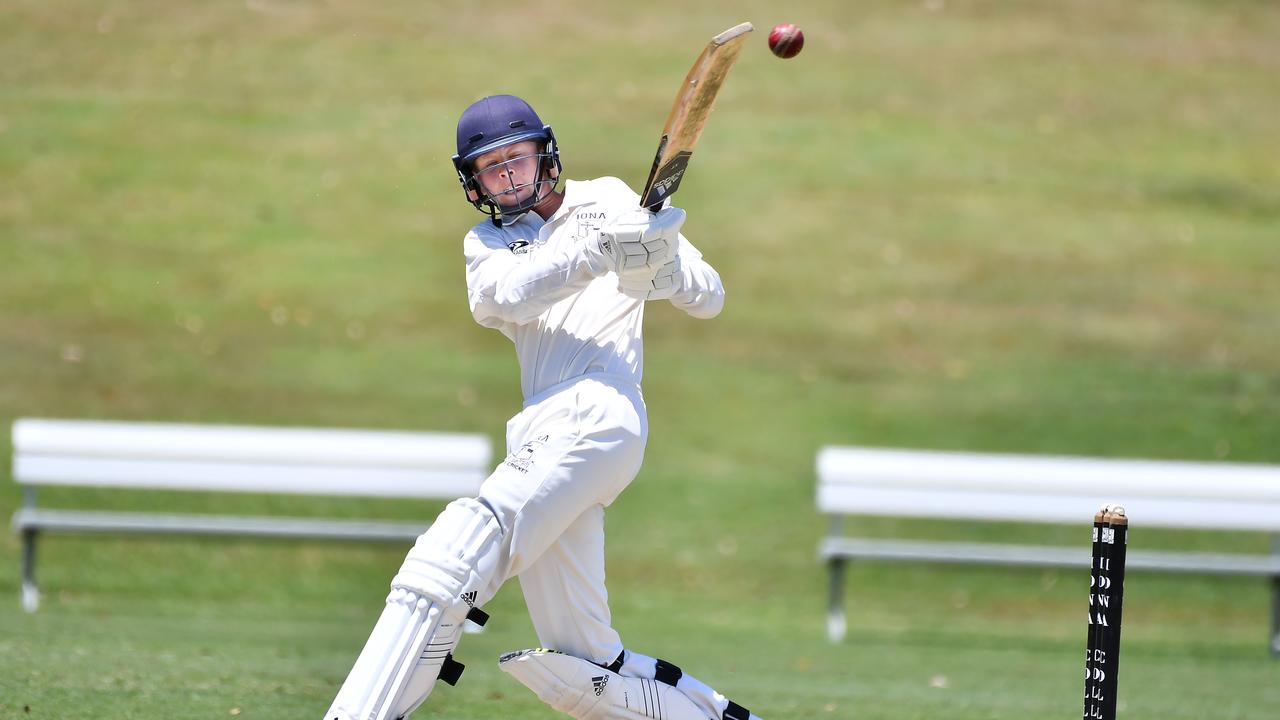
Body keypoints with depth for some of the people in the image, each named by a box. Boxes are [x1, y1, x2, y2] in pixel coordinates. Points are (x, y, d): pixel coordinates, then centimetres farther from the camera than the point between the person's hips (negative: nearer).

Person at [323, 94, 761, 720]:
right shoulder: (487, 243, 24)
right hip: (543, 432, 7)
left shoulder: (609, 201, 14)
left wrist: (659, 268, -14)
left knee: (442, 571, -22)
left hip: (594, 412, -7)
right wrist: (594, 249, -18)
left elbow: (709, 299, 9)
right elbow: (501, 298, -2)